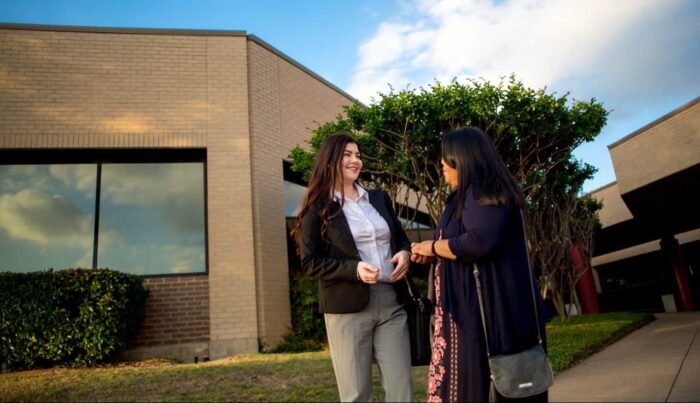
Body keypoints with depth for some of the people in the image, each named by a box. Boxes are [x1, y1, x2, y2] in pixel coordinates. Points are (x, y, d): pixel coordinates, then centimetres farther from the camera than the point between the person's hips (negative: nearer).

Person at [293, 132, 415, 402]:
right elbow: (310, 262, -7)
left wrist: (405, 253, -3)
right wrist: (354, 269, -21)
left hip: (391, 302, 5)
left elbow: (400, 237, 21)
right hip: (347, 308, -4)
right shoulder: (318, 208, -3)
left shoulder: (379, 198, 13)